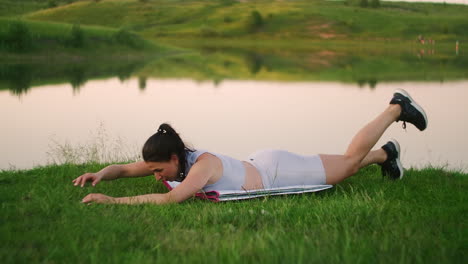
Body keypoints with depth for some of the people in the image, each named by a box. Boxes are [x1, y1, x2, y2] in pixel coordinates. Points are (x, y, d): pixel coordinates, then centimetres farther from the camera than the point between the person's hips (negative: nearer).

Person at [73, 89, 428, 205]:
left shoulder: (203, 164, -39)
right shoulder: (172, 160, -16)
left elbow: (170, 199, -53)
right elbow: (122, 169, -6)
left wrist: (112, 201, -51)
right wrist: (100, 174, -26)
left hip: (279, 171, -6)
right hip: (263, 167, 6)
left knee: (350, 162, 12)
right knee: (347, 165, 26)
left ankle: (397, 108, 28)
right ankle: (387, 153, 49)